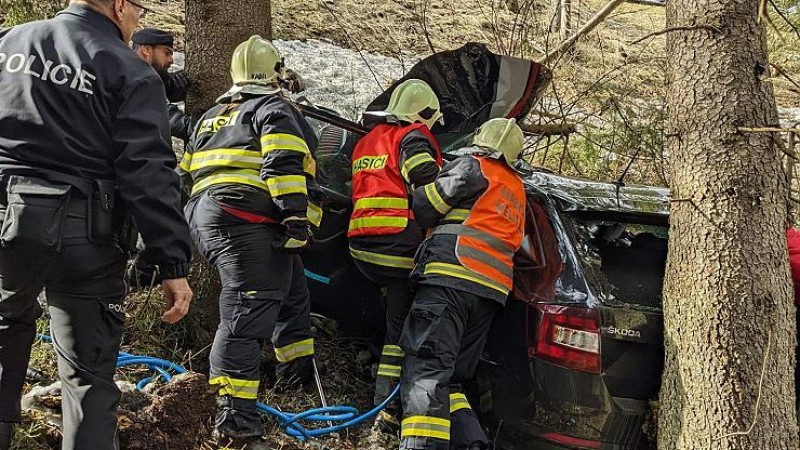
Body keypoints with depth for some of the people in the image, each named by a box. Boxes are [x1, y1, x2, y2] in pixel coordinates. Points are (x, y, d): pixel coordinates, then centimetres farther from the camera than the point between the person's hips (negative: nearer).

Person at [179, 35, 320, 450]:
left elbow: (185, 173, 30)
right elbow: (283, 165, -14)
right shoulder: (274, 109, 3)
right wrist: (297, 218, -19)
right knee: (247, 314, -16)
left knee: (290, 292, 24)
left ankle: (298, 370, 34)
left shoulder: (212, 117, 29)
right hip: (245, 220, -9)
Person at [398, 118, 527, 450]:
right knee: (450, 381, 12)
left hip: (450, 278, -8)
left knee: (426, 372, -19)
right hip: (491, 292, 8)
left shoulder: (473, 166, 5)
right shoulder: (516, 190, 30)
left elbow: (424, 208, -1)